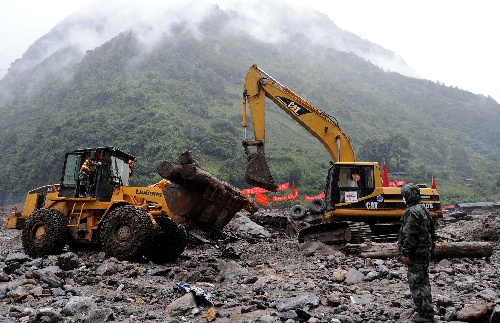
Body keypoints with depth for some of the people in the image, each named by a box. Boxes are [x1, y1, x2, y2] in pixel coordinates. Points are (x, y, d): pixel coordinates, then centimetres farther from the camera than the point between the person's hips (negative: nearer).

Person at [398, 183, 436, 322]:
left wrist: (405, 253, -19)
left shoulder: (412, 212, -18)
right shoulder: (423, 210, 15)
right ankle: (426, 311, 29)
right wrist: (431, 247, 27)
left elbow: (410, 235, -22)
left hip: (415, 254, -11)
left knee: (417, 283, -6)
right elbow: (432, 231, 22)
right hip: (425, 252, 11)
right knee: (423, 282, 18)